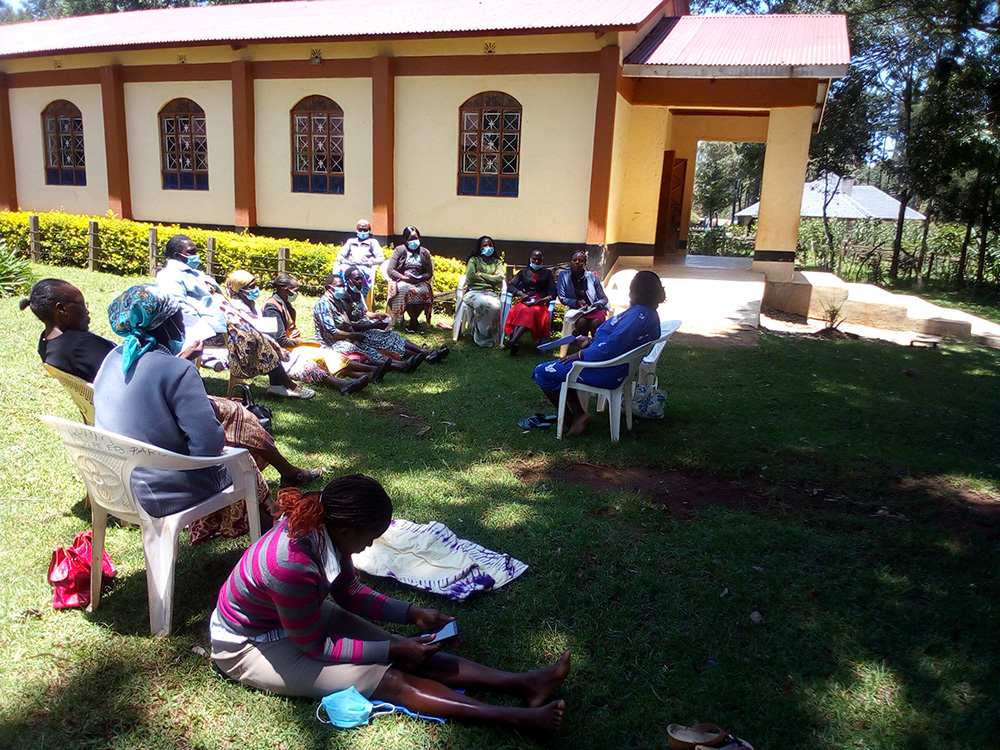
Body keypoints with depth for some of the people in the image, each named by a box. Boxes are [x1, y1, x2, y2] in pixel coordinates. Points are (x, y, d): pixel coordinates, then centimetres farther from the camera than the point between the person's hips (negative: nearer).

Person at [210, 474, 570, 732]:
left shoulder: (325, 530, -14)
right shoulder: (291, 566, -38)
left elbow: (350, 594, 2)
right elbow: (315, 647, -24)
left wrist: (414, 614, -5)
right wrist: (392, 650, -20)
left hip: (300, 614, 7)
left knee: (411, 655, -8)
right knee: (389, 678, -21)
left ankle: (524, 682, -13)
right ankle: (520, 717, -26)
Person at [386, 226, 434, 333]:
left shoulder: (424, 252, 16)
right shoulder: (399, 250, 9)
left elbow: (429, 273, 10)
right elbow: (390, 270, -1)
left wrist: (419, 278, -11)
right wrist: (404, 278, -15)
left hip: (420, 282, 2)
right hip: (402, 281, -2)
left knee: (425, 292, -33)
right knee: (405, 291, -37)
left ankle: (411, 323, -21)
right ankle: (415, 323, -24)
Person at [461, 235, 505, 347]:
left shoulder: (497, 262, 22)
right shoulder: (474, 260, 15)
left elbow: (500, 279, 3)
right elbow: (470, 277, -3)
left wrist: (481, 275, 1)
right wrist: (491, 277, 4)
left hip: (491, 292, 2)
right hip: (474, 291, -2)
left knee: (496, 306, -35)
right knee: (482, 303, -39)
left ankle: (488, 336, -19)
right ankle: (480, 336, -23)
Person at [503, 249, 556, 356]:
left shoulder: (547, 273, 23)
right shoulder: (523, 272, 24)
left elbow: (552, 292, 11)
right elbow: (510, 286, 11)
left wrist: (545, 299, -12)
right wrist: (521, 294, -8)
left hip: (541, 303, -1)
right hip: (525, 300, 1)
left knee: (533, 312, -38)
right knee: (521, 311, -37)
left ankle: (513, 341, -54)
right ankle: (514, 344, -53)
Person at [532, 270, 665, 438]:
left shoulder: (638, 315, -25)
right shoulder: (649, 314, 8)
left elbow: (611, 347, -30)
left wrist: (581, 354, -17)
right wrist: (591, 342, 12)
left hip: (605, 373, -11)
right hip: (618, 369, 11)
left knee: (542, 372, -4)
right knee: (561, 367, 28)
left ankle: (571, 418, 8)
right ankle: (578, 414, 18)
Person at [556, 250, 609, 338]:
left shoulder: (592, 276, 8)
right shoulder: (563, 275, 6)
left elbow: (604, 299, 11)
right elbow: (562, 298, 1)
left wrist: (597, 304, -11)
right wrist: (577, 303, -15)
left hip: (594, 309, 1)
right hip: (575, 309, -1)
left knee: (595, 323, -34)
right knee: (581, 321, -36)